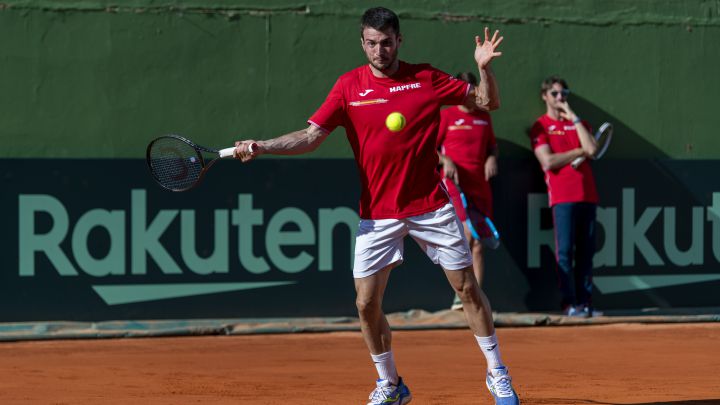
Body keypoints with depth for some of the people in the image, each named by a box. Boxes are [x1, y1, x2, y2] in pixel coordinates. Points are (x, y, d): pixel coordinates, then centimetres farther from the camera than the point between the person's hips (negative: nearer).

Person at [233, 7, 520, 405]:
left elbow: (487, 102, 5)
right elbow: (310, 136, -5)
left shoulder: (426, 78, -1)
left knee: (467, 286, 3)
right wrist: (261, 146, -18)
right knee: (366, 303, -2)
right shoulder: (349, 86, -1)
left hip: (430, 206, -1)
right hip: (377, 214, 1)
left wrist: (483, 67, -14)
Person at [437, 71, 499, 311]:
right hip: (455, 185, -5)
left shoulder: (484, 117, 15)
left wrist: (492, 158, 4)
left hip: (480, 187, 5)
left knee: (477, 245, 5)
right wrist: (445, 161, -15)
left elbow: (492, 145, 26)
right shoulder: (446, 116, 2)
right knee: (468, 233, -21)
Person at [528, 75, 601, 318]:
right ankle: (569, 302, -9)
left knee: (586, 250, 3)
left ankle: (585, 301, 6)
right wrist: (580, 151, -3)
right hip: (562, 195, -5)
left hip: (587, 195, 5)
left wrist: (573, 117, 1)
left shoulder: (578, 123, 19)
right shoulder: (540, 126, 5)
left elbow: (592, 149, 0)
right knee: (565, 250, -9)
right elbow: (548, 162, -9)